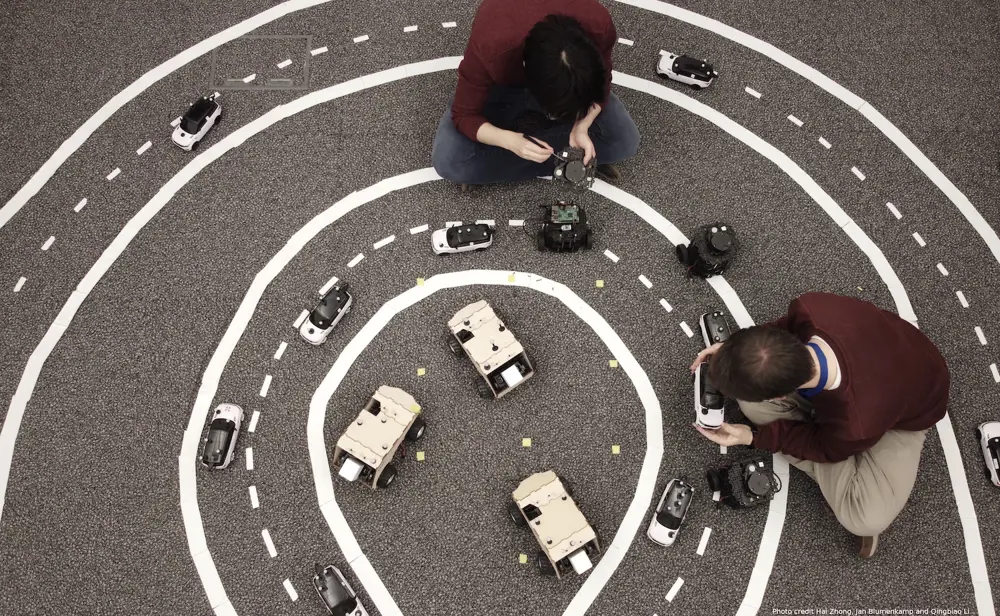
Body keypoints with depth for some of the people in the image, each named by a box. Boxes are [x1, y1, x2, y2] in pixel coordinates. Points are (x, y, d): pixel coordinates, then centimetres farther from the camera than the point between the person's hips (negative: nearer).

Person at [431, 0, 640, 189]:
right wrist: (510, 140, -45)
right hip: (501, 86, -2)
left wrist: (581, 127, -35)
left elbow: (600, 89, -16)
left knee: (625, 141, -16)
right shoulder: (490, 49, -42)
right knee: (448, 161, -25)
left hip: (565, 79, 3)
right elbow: (464, 115, -27)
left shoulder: (598, 26, -35)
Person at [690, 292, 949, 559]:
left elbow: (826, 447, -18)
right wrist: (733, 351, -20)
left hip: (908, 413, -5)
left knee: (867, 519, -26)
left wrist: (753, 437, -18)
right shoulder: (810, 308, -37)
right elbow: (790, 325, -9)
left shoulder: (856, 425, -45)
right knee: (753, 402, -18)